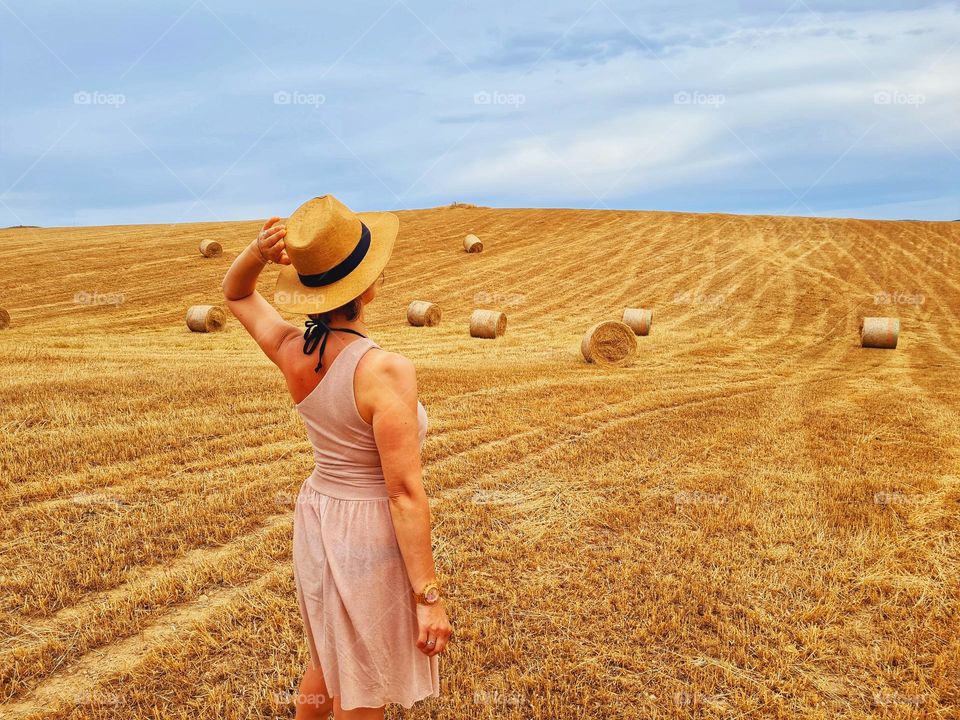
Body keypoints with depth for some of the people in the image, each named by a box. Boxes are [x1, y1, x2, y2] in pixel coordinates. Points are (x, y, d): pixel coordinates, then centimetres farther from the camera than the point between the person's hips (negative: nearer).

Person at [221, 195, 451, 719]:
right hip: (370, 537, -7)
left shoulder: (292, 352, -7)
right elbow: (404, 492, -24)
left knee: (327, 660, 30)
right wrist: (429, 596, -17)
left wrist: (259, 251, -9)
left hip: (315, 518, 7)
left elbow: (235, 294, 13)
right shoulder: (385, 370, -26)